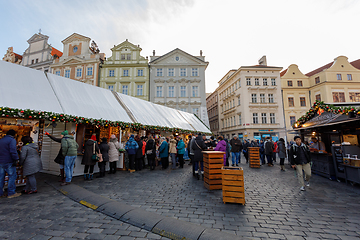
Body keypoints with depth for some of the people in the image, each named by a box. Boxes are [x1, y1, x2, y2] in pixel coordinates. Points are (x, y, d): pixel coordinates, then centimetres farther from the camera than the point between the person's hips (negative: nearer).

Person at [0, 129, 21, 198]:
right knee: (12, 176, -1)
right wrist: (16, 159, -15)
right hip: (9, 162, -8)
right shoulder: (12, 140, -10)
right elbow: (13, 151, -19)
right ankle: (11, 193, 2)